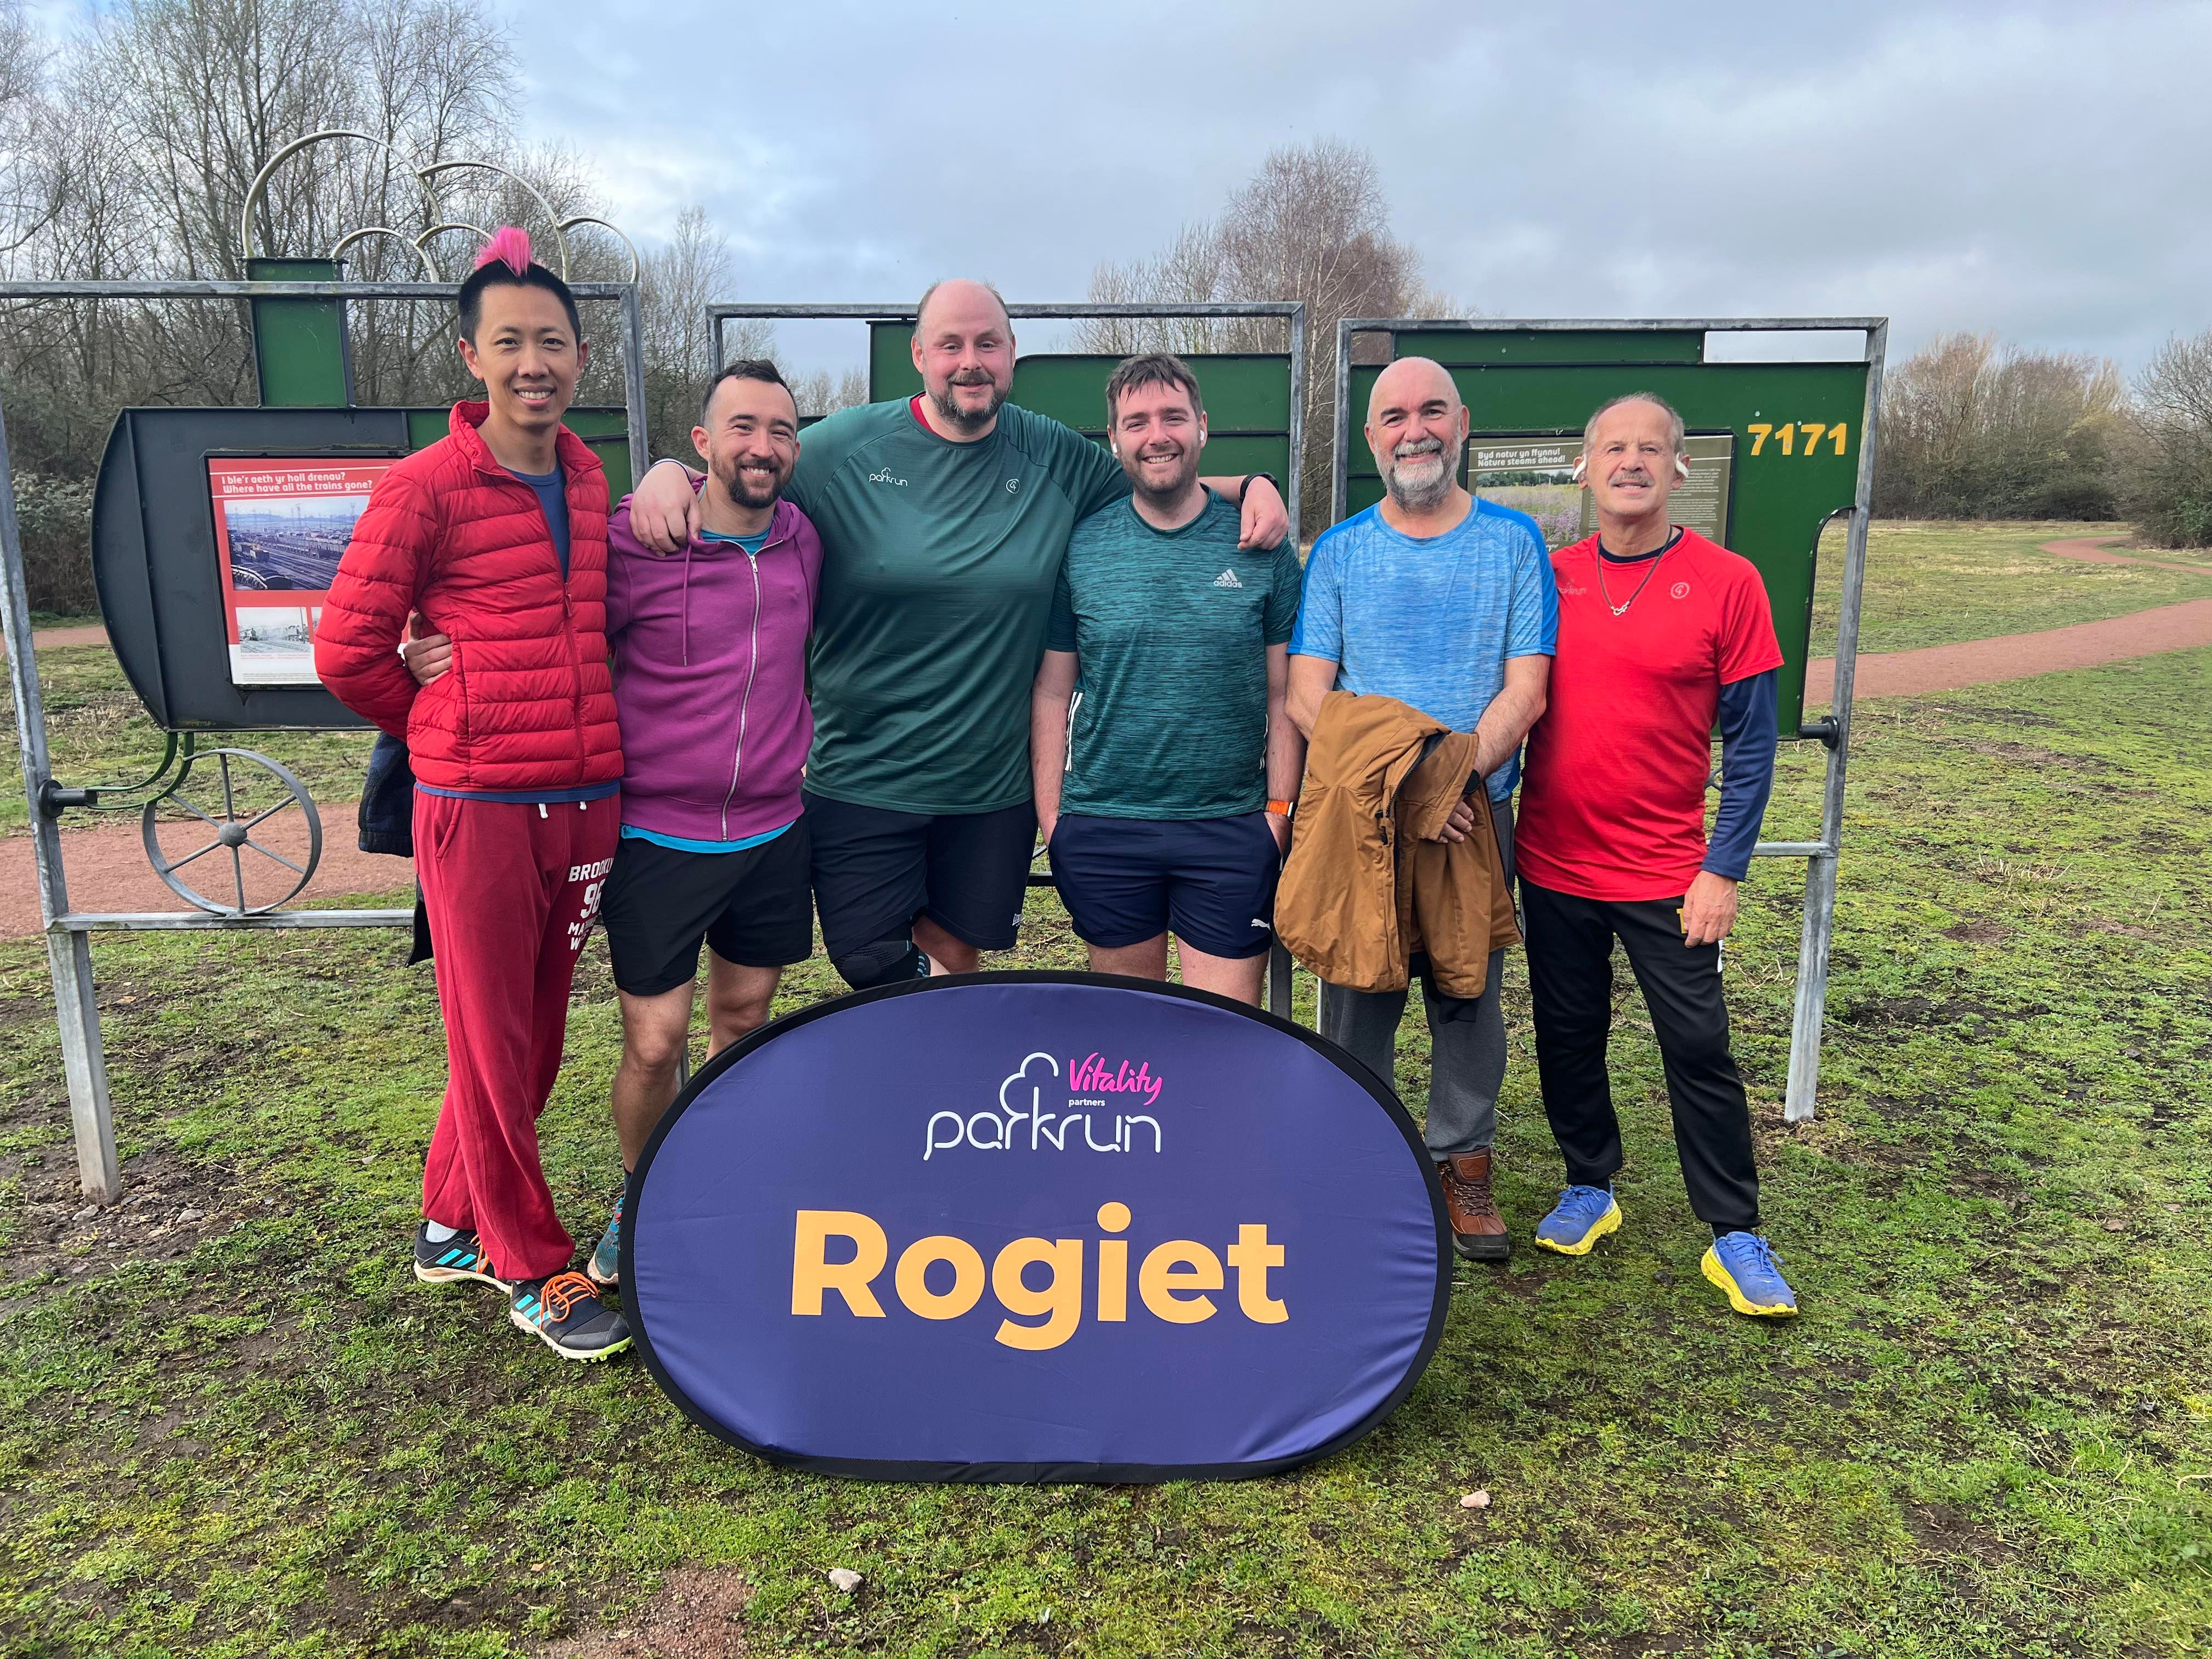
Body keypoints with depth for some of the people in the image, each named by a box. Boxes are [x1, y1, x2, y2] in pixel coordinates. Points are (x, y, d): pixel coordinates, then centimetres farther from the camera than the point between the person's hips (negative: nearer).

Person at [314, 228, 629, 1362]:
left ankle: (454, 1224, 35)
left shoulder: (591, 482, 9)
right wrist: (452, 732, 5)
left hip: (585, 802, 6)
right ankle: (529, 1267, 21)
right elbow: (347, 650, -4)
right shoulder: (426, 488, -8)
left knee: (537, 1039, 15)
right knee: (494, 1045, 5)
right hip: (478, 809, -5)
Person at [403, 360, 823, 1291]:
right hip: (659, 839, -4)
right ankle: (641, 1201, 28)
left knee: (743, 1021, 16)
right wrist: (439, 659, -18)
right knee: (653, 1044, 1)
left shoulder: (802, 542, 2)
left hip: (772, 836, 4)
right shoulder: (634, 544, -13)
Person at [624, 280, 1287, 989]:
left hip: (994, 789, 2)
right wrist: (668, 473, -16)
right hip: (861, 786, -2)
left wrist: (1251, 486, 0)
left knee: (953, 957, 16)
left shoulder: (1057, 457, 3)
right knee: (873, 974, 2)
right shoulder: (846, 446, -4)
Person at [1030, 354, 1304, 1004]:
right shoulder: (1079, 547, 2)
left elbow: (1285, 694, 3)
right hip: (1102, 829, 1)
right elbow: (1052, 691, 4)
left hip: (1231, 829, -1)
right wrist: (1050, 815, -1)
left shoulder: (1260, 544, 1)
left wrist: (1279, 811, -3)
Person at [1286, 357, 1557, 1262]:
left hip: (1477, 813, 0)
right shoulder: (1338, 551, 3)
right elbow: (1307, 697, -5)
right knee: (1357, 1000, 7)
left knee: (1469, 998, 10)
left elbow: (1525, 691, -5)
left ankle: (1463, 1162, 26)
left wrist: (1452, 774, -21)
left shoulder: (1513, 540, 2)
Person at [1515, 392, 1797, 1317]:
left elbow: (1749, 744, -5)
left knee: (1698, 1050, 3)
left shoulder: (1727, 583, -6)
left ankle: (1735, 1236, 18)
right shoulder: (1548, 579, 2)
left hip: (1667, 875, -3)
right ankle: (1589, 1190, 33)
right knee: (1567, 1039, 13)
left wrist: (1724, 869, -9)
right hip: (1553, 866, 3)